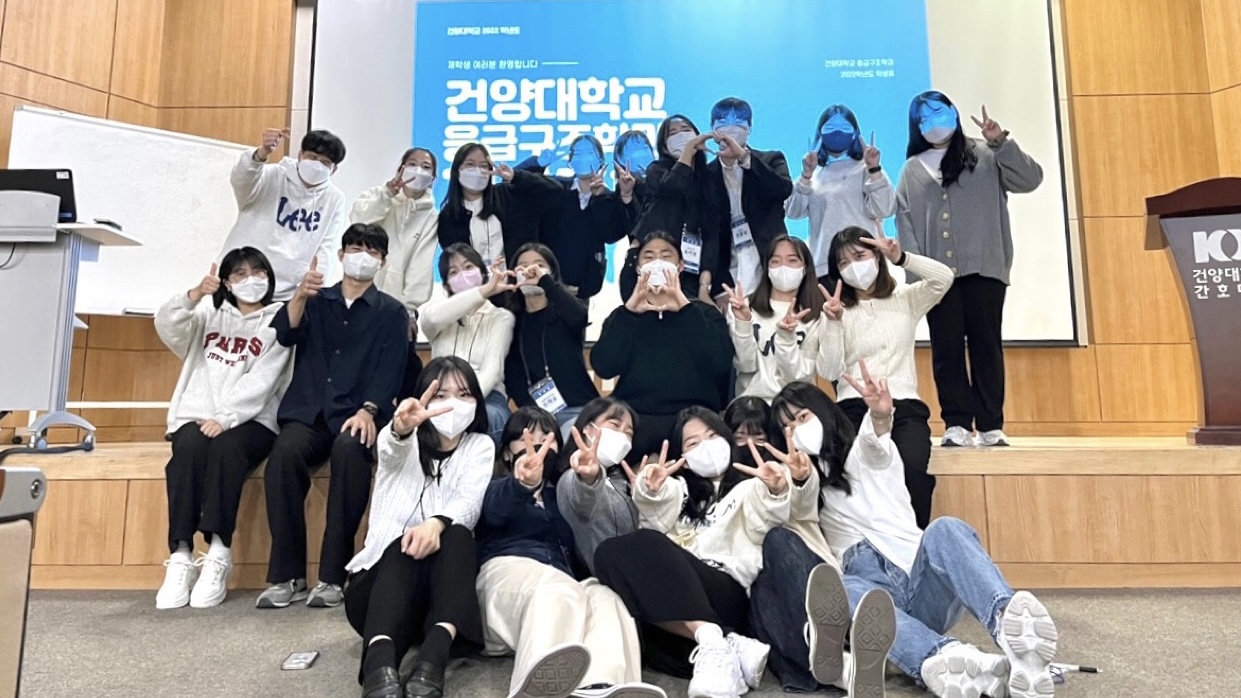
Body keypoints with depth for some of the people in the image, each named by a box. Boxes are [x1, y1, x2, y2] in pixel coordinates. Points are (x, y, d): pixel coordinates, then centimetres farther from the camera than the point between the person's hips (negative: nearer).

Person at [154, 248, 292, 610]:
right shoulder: (208, 315, 22)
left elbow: (261, 383, -5)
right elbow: (167, 326, 1)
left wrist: (225, 418, -18)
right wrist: (194, 295, -16)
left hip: (250, 421, -2)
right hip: (197, 416, 3)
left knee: (226, 448, -34)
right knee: (189, 448, -30)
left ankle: (218, 555, -32)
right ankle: (180, 557, -29)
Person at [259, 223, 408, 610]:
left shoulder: (392, 312, 12)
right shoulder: (316, 300, 18)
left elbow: (390, 371, -1)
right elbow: (285, 334, 0)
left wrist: (367, 410, -17)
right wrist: (300, 296, -19)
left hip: (356, 418, -2)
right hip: (308, 413, 2)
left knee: (349, 450, -35)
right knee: (284, 451, -30)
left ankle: (332, 575, -27)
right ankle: (287, 575, -22)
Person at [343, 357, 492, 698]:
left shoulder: (480, 446, 9)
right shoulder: (403, 441, 6)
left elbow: (470, 503, -11)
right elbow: (392, 448, -23)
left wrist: (437, 523, -36)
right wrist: (401, 427, -50)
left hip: (442, 578, 1)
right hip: (385, 573, -1)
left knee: (457, 534, -31)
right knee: (405, 546, -35)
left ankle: (434, 654, -50)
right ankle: (379, 662, -59)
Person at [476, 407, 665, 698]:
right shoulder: (497, 488, 23)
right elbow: (496, 508, -6)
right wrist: (523, 484, -32)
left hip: (563, 582, 4)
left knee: (604, 598, -33)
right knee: (559, 591, -39)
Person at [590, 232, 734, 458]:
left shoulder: (704, 313, 15)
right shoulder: (623, 315, 17)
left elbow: (721, 363, -5)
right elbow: (603, 367, 0)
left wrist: (685, 308, -10)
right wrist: (630, 311, -9)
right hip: (634, 417, 1)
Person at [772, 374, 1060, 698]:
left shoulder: (864, 455, 15)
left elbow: (876, 447, -12)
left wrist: (880, 417, -37)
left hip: (923, 591, 0)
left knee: (944, 530, -30)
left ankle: (1010, 625, -58)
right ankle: (943, 660, -60)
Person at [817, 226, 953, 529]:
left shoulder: (906, 299, 16)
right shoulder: (837, 311, 11)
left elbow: (944, 278, -3)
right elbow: (830, 372, -1)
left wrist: (902, 258, -13)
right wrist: (834, 323, -12)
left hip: (904, 405, 1)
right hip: (854, 407, -1)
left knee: (912, 467, -31)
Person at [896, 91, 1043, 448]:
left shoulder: (985, 156, 12)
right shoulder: (912, 170, 14)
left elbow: (1030, 179, 2)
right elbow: (904, 222, 6)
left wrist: (1001, 143, -9)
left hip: (984, 269, -1)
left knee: (986, 344, 0)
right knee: (946, 348, 0)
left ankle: (991, 425, 5)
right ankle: (957, 423, 5)